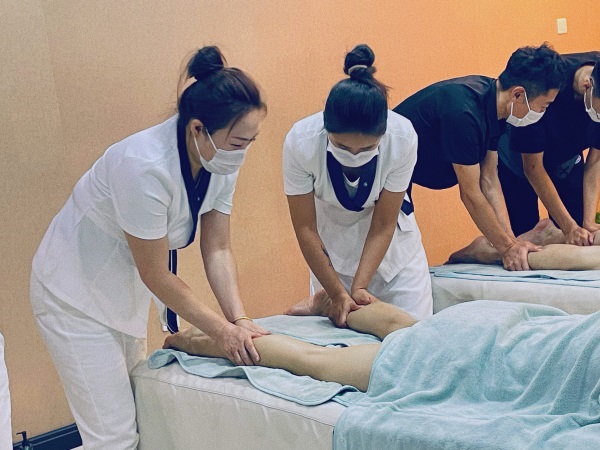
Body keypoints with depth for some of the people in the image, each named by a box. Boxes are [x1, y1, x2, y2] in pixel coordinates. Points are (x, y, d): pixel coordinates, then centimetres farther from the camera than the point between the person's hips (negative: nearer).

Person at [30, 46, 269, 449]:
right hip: (77, 292, -7)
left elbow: (217, 249, -5)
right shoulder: (146, 167, -34)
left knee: (140, 414, 13)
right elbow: (156, 275, -24)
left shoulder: (223, 160, -12)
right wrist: (222, 330, -19)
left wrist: (239, 319, -17)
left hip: (126, 288, 7)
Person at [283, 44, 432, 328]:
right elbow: (305, 228, -18)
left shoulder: (403, 137, -29)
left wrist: (359, 287, -25)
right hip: (331, 246, 0)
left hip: (391, 245, 1)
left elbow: (383, 225, -18)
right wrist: (338, 294, -18)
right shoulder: (301, 142, -29)